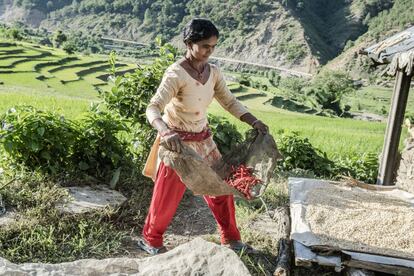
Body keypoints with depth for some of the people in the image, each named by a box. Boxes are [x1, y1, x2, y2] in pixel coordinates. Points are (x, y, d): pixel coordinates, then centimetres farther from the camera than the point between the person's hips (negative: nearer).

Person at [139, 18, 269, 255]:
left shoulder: (213, 72, -1)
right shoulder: (176, 73, -22)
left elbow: (230, 102, 6)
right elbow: (153, 108, -31)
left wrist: (254, 122, -5)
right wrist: (166, 132, -50)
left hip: (203, 140, 7)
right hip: (178, 142, -6)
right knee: (167, 197, 8)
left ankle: (231, 238, 33)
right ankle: (150, 240, 33)